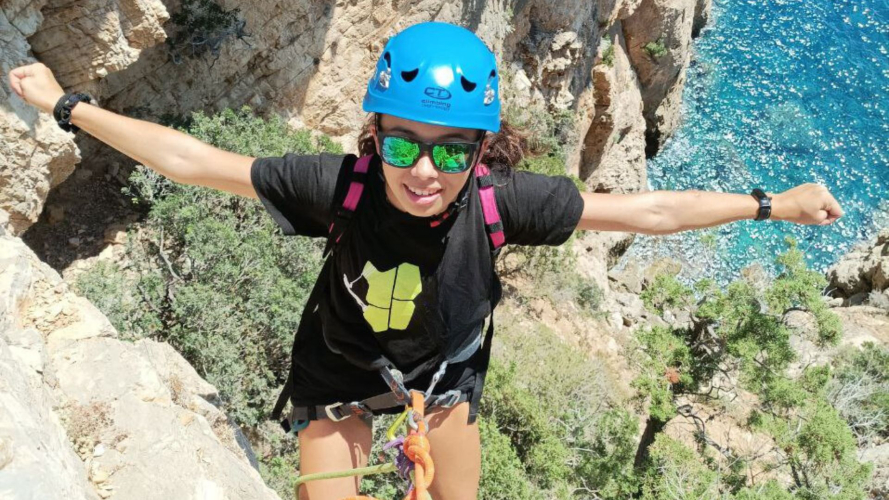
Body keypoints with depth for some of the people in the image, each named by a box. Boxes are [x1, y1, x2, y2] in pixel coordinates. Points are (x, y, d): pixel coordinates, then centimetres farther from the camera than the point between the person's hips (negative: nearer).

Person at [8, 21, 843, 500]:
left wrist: (774, 203, -16)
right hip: (343, 365, -1)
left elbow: (646, 209, -24)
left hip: (446, 362, 2)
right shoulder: (339, 186, -37)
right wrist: (67, 105, -24)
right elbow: (187, 158, -28)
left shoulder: (501, 200, -34)